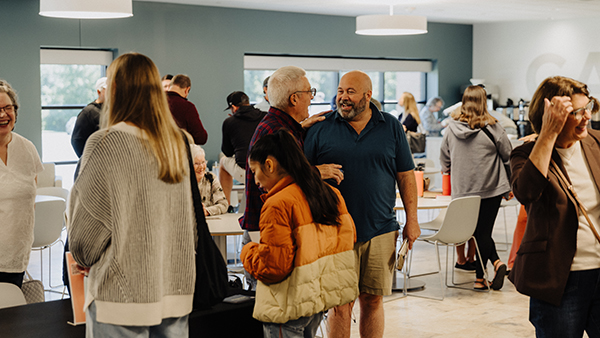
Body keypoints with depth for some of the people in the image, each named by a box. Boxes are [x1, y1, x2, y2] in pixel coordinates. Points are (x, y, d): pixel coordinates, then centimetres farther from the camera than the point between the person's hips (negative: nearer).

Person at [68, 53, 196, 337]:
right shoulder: (176, 143, 8)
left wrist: (83, 258, 13)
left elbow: (86, 223, -6)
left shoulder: (106, 143, -11)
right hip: (176, 288, 6)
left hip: (122, 295, -6)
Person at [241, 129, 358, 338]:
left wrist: (248, 252, -3)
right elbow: (349, 239, 13)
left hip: (290, 307, -8)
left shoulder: (278, 204, -20)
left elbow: (273, 268, -22)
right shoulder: (331, 194, 5)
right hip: (321, 298, 8)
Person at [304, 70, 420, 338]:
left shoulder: (391, 127, 7)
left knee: (373, 300, 8)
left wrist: (412, 221, 5)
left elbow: (406, 176, 8)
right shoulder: (321, 128, 3)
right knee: (340, 303, -1)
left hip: (380, 231, 2)